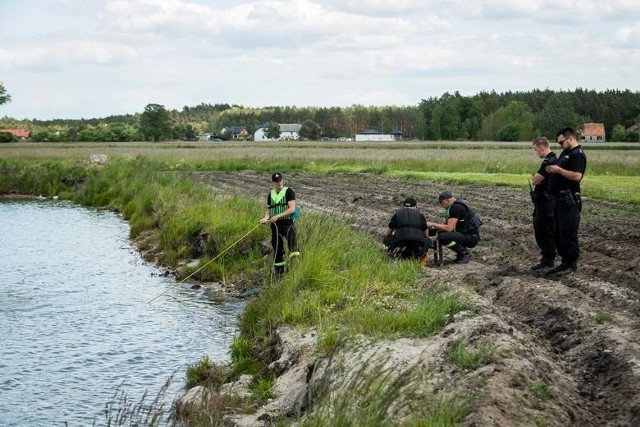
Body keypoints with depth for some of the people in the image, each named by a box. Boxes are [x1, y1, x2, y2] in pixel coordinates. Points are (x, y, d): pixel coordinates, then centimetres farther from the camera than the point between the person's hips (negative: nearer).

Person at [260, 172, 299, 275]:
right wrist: (266, 217, -5)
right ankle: (278, 270, 16)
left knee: (291, 236, -33)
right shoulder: (271, 195, 15)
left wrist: (278, 216, -19)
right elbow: (268, 209, 18)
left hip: (287, 222, -4)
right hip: (275, 224, 5)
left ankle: (294, 254, -48)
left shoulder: (289, 192, -2)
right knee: (277, 247, 7)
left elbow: (292, 209, -11)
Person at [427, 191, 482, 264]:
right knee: (441, 232, 14)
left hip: (472, 237, -10)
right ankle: (461, 253, 12)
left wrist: (433, 224, -15)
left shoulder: (456, 207, -19)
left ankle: (465, 253, -8)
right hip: (465, 234, 10)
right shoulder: (453, 206, 13)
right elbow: (445, 223, 19)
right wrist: (434, 227, 0)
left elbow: (449, 228, -24)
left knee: (442, 237, -25)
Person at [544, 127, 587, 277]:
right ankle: (565, 262, 20)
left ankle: (571, 264, 3)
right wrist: (552, 170, 7)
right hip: (559, 198, 10)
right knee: (558, 233, 13)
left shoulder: (577, 155, -13)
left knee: (568, 233, -5)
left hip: (569, 200, -10)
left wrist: (559, 170, -19)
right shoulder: (565, 153, 18)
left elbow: (577, 176, -25)